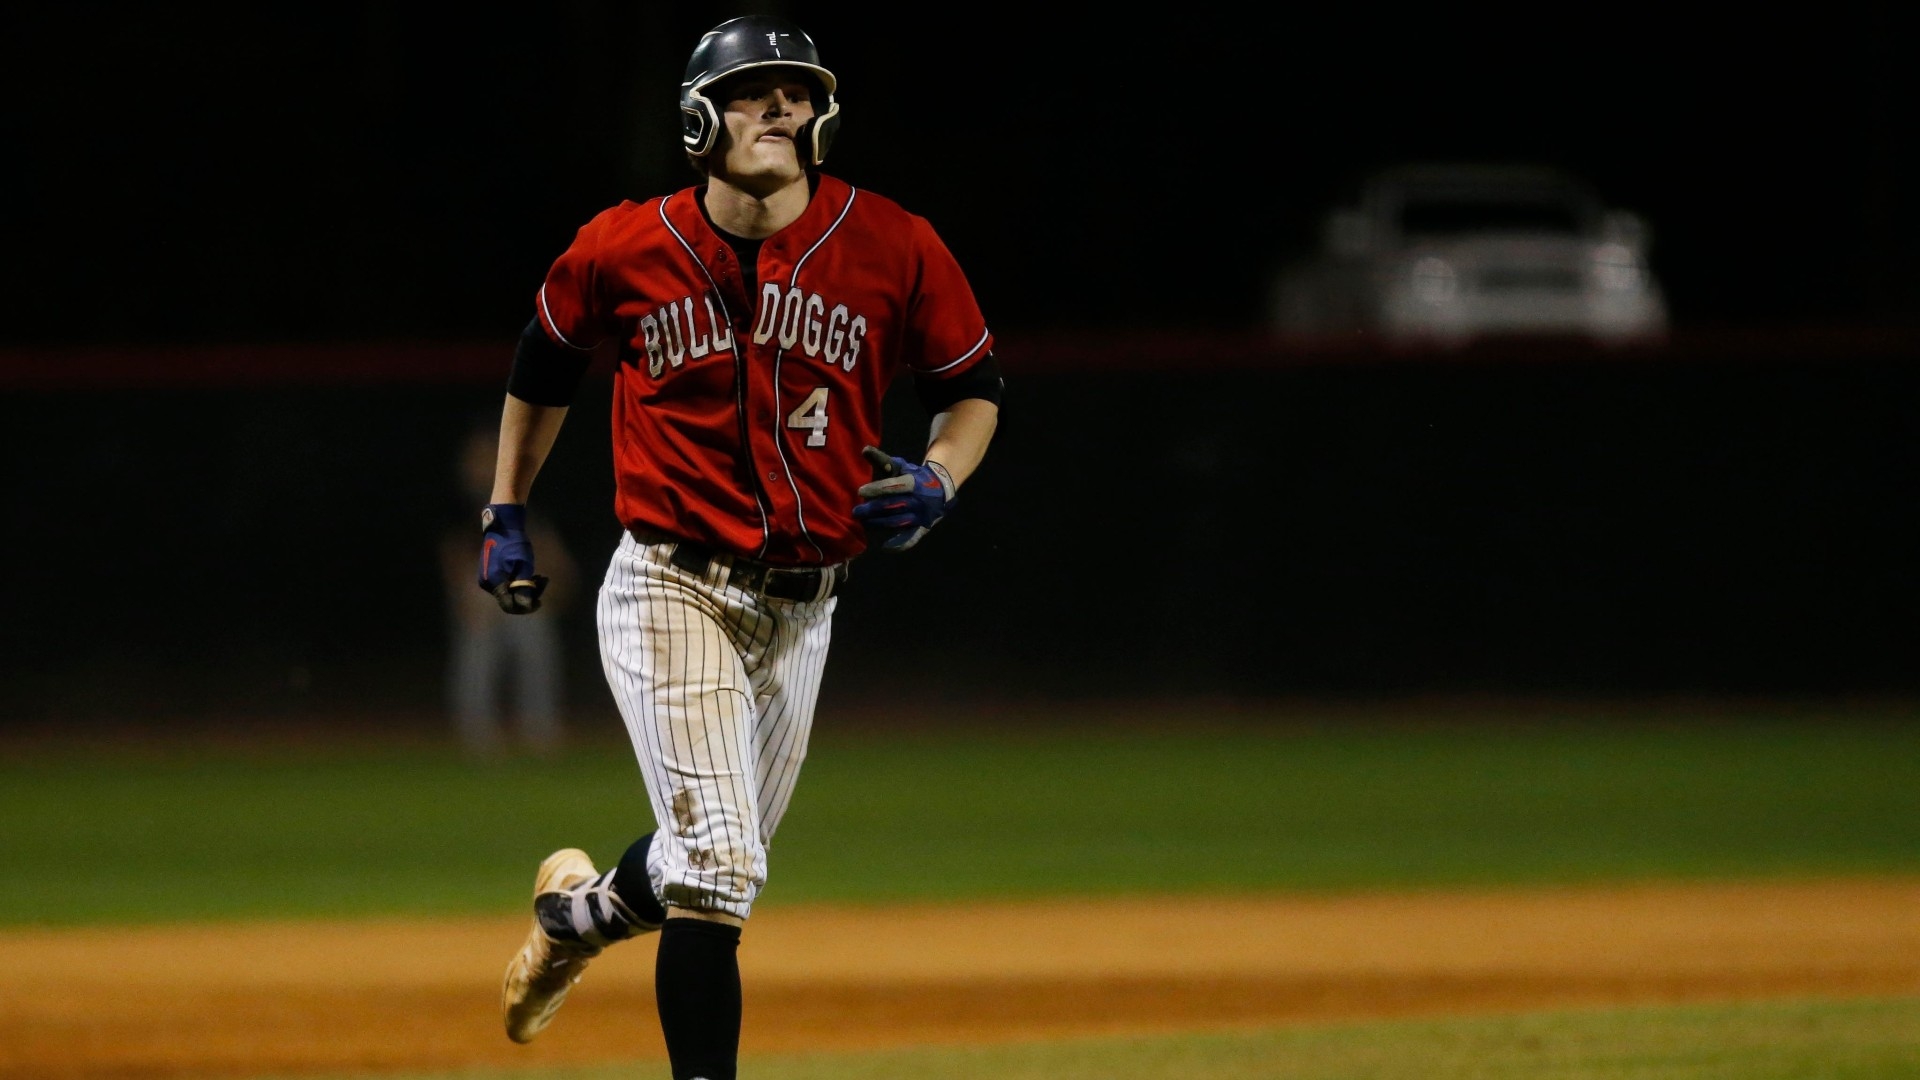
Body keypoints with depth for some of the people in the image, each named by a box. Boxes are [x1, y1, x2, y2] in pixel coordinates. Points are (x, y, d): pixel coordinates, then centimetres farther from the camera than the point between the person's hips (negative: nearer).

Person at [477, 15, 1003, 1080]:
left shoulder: (895, 250, -4)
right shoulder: (627, 250, -5)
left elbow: (974, 386, 8)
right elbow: (545, 357, 14)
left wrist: (937, 481, -11)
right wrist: (504, 515, 18)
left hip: (801, 609, 3)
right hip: (671, 591, -3)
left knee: (718, 863, 17)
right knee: (718, 864, -16)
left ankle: (579, 911, 50)